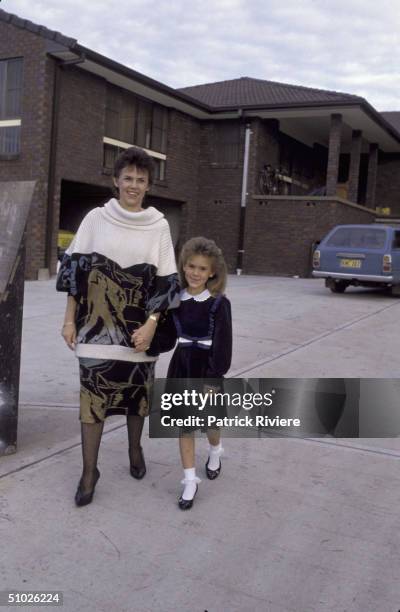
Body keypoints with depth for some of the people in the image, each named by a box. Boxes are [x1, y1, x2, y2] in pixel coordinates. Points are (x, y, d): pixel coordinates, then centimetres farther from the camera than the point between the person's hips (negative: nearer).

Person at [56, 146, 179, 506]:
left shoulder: (159, 226, 1)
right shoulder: (96, 219, 0)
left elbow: (166, 282, 0)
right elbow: (74, 269, 2)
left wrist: (151, 324, -10)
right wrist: (69, 319, -2)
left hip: (139, 329, 1)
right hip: (97, 327, -1)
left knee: (137, 393, 13)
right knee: (93, 396, 0)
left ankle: (135, 450, 37)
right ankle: (89, 471, 12)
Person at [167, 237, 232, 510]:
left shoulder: (219, 303, -11)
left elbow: (223, 344, -13)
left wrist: (213, 379, -16)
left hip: (207, 367, -3)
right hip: (182, 364, 3)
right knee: (183, 423, 4)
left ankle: (215, 452, 47)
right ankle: (190, 481, 13)